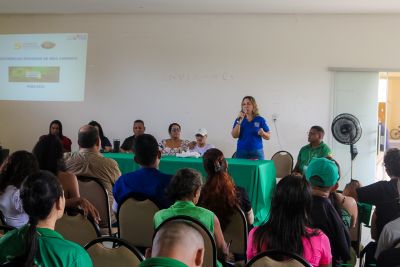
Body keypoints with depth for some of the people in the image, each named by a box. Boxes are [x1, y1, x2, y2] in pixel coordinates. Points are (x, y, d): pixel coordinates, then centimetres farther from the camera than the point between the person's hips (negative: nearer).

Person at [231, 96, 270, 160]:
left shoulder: (260, 120, 3)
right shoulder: (239, 119, 5)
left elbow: (268, 137, 5)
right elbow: (234, 135, -7)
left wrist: (262, 133, -16)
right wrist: (239, 121, -15)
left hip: (257, 152, 0)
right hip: (241, 152, 0)